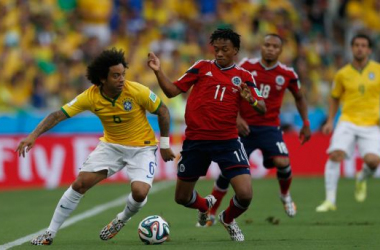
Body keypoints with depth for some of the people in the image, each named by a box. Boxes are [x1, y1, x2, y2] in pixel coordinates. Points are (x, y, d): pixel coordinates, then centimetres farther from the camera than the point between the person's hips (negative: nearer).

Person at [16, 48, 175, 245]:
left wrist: (164, 144, -3)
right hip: (111, 145, 2)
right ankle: (50, 233, 6)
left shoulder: (137, 92, -23)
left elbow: (162, 111, -8)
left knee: (139, 192, -24)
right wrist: (33, 136, -28)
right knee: (80, 184, -7)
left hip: (142, 148, -2)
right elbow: (59, 115, -16)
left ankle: (123, 219, 13)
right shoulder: (91, 97, -17)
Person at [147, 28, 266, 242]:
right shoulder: (202, 67, 4)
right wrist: (158, 71, -11)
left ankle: (228, 219, 21)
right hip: (195, 141, 1)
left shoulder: (244, 76, 3)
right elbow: (172, 91, 5)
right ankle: (205, 205, 48)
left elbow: (262, 108, -4)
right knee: (182, 198, 10)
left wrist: (251, 100, -26)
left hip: (227, 141, -1)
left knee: (245, 194, -15)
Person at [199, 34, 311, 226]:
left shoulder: (287, 74, -2)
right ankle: (210, 214, 13)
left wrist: (306, 124, 11)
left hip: (270, 128, 0)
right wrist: (236, 117, -12)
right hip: (245, 127, 0)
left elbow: (299, 98, 15)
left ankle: (285, 195, 12)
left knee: (282, 162, -22)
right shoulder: (247, 66, -5)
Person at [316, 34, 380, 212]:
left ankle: (362, 179, 17)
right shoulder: (342, 74, 7)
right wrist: (330, 121, 10)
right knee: (335, 154, -21)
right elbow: (335, 98, 19)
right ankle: (330, 200, -14)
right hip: (348, 122, 1)